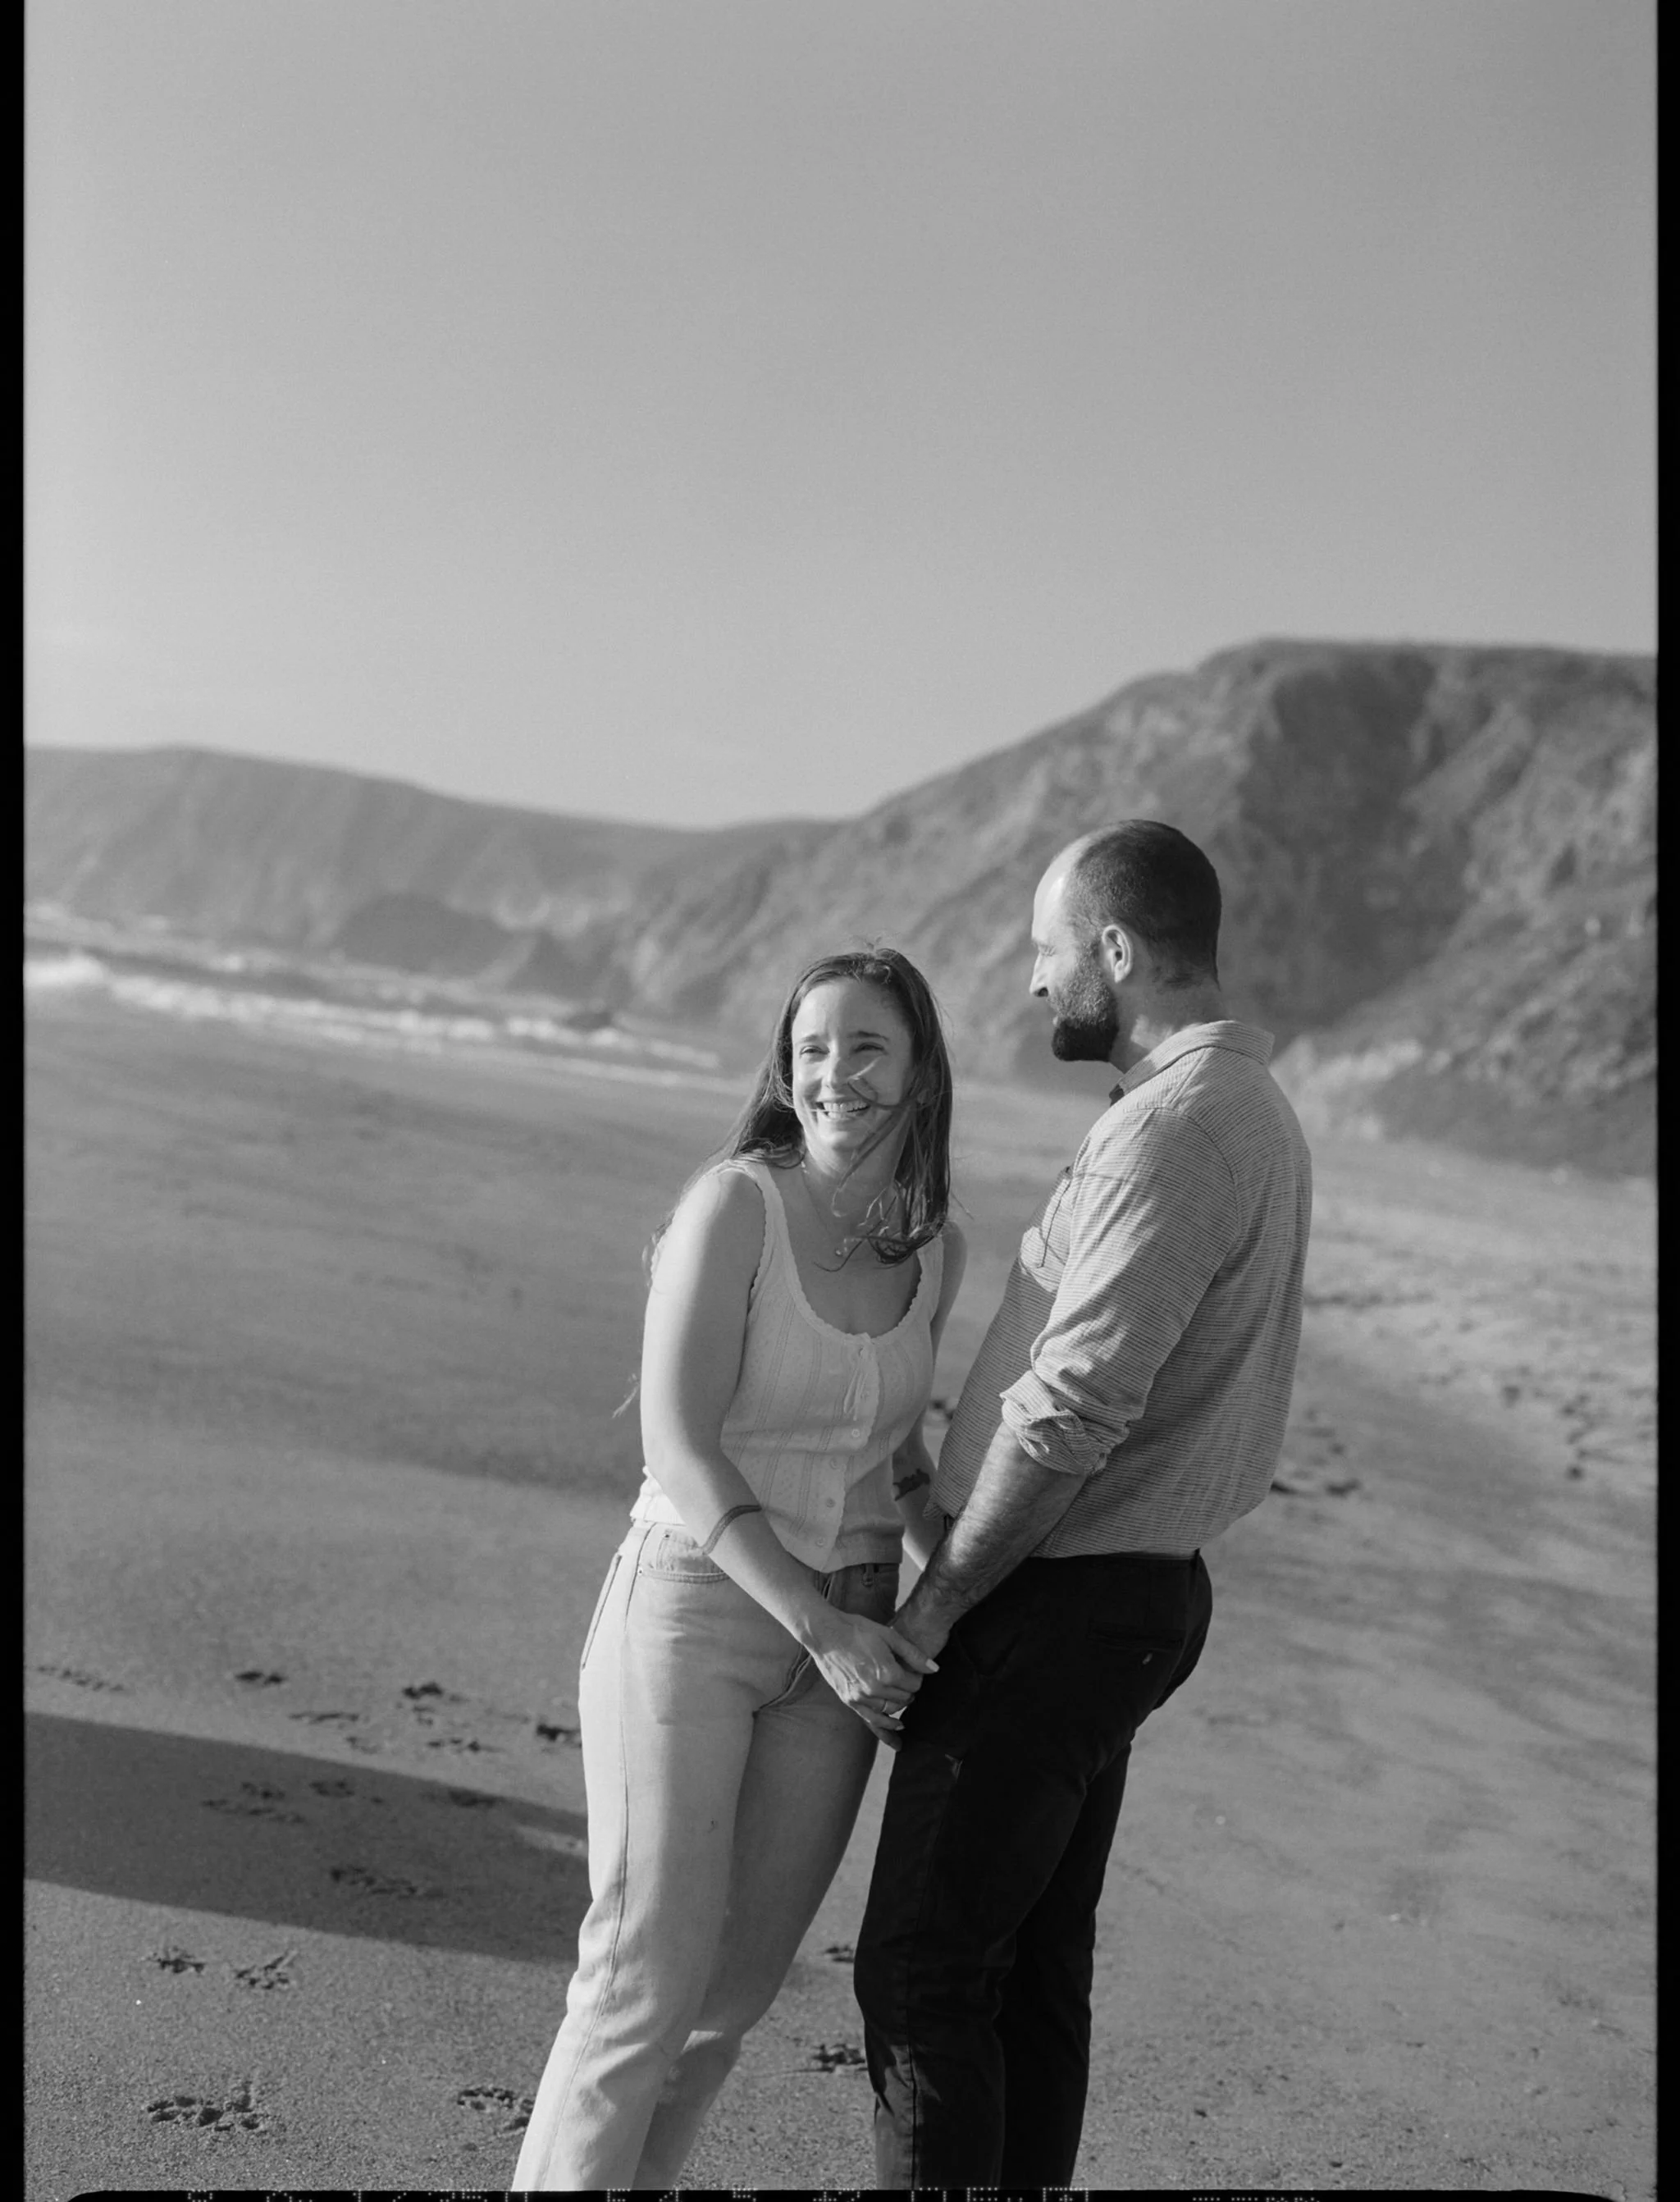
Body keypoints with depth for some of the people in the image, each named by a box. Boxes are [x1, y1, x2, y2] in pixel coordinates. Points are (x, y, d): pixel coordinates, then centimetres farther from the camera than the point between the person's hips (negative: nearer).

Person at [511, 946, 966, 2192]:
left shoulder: (936, 1250, 4)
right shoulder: (734, 1204, -15)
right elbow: (677, 1445, -19)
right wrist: (824, 1630, -23)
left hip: (847, 1631, 6)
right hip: (694, 1611, -5)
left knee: (741, 1981, 11)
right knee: (653, 1974, -5)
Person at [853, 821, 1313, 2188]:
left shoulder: (1176, 1132, -21)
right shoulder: (1245, 1112, 12)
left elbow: (1069, 1413, -25)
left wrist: (941, 1598, -13)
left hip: (1060, 1607, -10)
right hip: (1134, 1596, 10)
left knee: (922, 1970, -1)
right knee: (1034, 1964, 17)